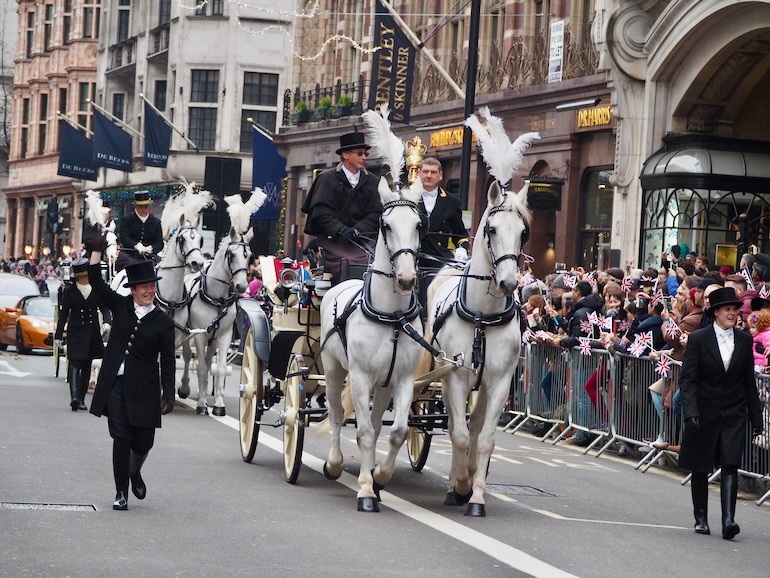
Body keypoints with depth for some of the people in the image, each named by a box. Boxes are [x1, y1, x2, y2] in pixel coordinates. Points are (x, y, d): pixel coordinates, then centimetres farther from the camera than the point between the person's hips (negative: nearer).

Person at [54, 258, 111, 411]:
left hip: (92, 334, 3)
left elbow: (104, 307, 3)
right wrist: (58, 335, 1)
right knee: (75, 364, -14)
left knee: (86, 366, 7)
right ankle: (75, 397, -26)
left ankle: (81, 399, 14)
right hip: (75, 333, -3)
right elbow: (63, 314, 2)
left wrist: (107, 322, -19)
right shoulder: (69, 291, -1)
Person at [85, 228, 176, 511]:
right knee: (121, 439, -2)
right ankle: (121, 493, 6)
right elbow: (96, 283, 1)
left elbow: (168, 361, 0)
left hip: (143, 389, 0)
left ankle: (134, 473, 38)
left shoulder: (163, 322, 0)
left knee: (143, 440, 5)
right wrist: (96, 251, -9)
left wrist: (168, 394, -7)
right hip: (115, 385, 0)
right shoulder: (120, 306, 5)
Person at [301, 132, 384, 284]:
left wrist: (357, 230, -11)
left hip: (362, 238, 3)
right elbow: (321, 212, -3)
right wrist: (340, 229, -17)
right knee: (346, 265, -28)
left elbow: (376, 214, 6)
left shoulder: (373, 182, 16)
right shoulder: (327, 179, 8)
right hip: (332, 239, -3)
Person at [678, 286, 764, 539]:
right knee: (700, 468, 9)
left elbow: (750, 382, 10)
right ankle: (701, 518, 23)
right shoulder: (698, 339, -5)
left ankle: (728, 520, -17)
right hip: (705, 413, -1)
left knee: (730, 466, -11)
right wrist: (690, 412, -21)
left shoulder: (744, 340, 5)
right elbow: (687, 379, -8)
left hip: (733, 414, 1)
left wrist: (756, 417, 10)